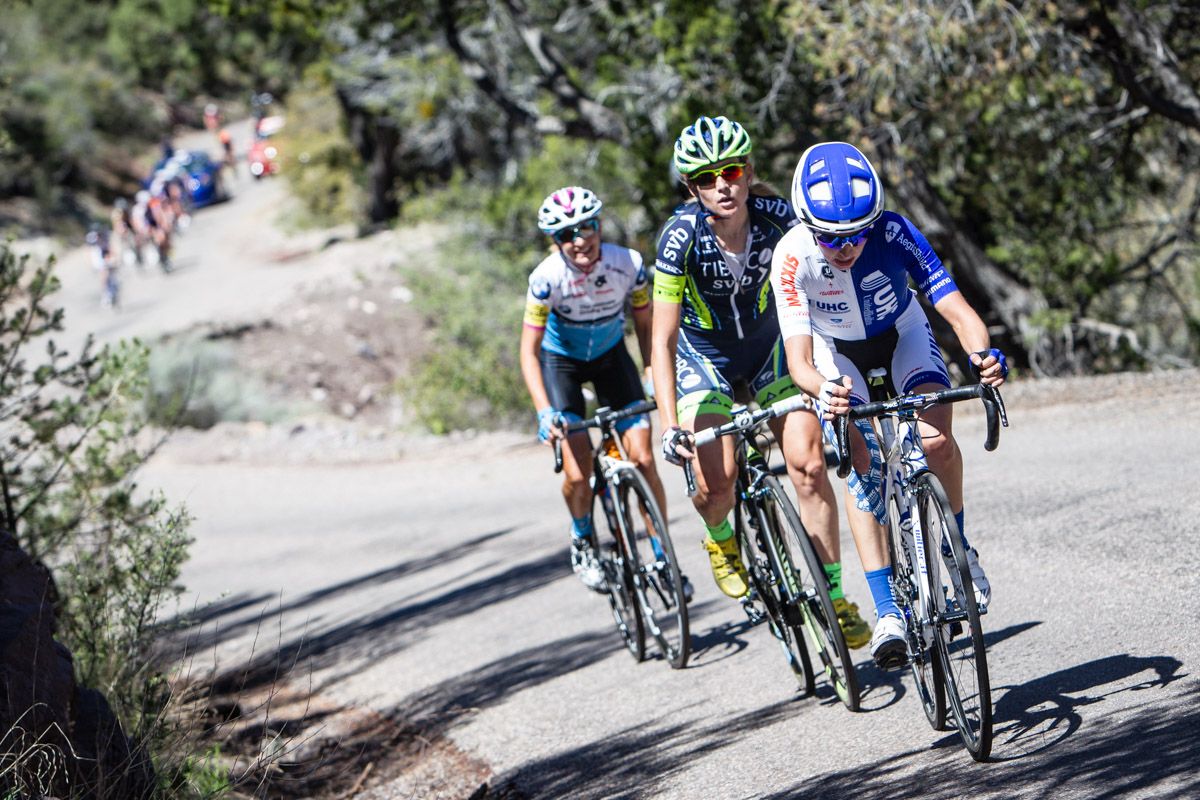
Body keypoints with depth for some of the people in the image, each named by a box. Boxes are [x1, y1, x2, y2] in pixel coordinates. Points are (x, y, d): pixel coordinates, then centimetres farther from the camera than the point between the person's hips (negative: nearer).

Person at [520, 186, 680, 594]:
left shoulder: (628, 264, -24)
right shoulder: (547, 278, -30)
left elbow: (644, 326, -8)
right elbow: (529, 351, -24)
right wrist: (544, 411, -36)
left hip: (610, 354, 2)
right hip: (560, 358, -2)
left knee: (644, 458, -11)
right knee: (578, 474, -12)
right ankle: (582, 540, 20)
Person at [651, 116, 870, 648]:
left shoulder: (776, 216, -24)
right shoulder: (682, 236, -28)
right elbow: (662, 340, -27)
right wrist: (670, 425, -33)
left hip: (767, 344, 2)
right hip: (703, 357, -2)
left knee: (807, 461, -15)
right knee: (717, 480, -17)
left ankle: (834, 597, -5)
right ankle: (721, 541, 20)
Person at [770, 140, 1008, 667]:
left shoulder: (892, 232, -34)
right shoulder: (793, 258, -34)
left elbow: (956, 309, -38)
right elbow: (798, 357, -39)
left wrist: (983, 354, -59)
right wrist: (824, 391, -62)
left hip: (902, 336, 0)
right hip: (837, 352, 0)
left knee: (936, 441, -23)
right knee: (860, 459, -21)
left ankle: (959, 549, 6)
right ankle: (886, 613, -20)